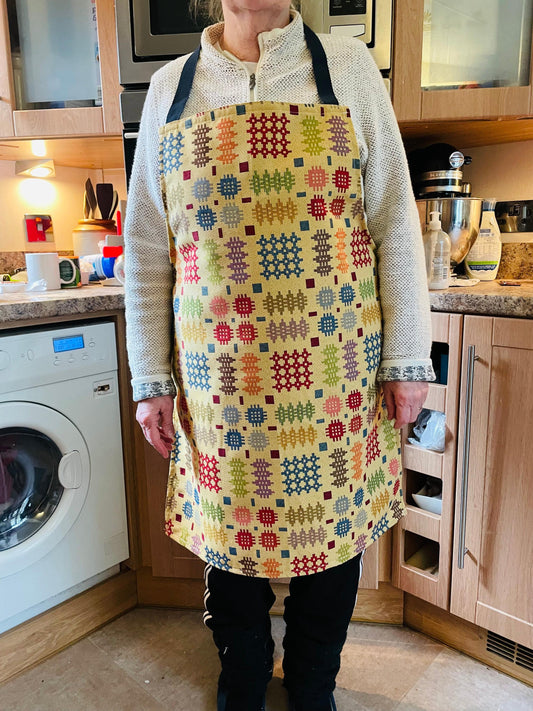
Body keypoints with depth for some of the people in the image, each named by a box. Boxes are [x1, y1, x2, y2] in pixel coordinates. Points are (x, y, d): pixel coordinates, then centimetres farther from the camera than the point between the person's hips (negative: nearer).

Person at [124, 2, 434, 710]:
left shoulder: (349, 68, 6)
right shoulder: (170, 88, 8)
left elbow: (395, 226, 2)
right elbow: (146, 249, 6)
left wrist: (407, 358, -2)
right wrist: (150, 380, 2)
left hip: (334, 380, 0)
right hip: (217, 380, 1)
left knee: (334, 528, 14)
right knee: (230, 539, 15)